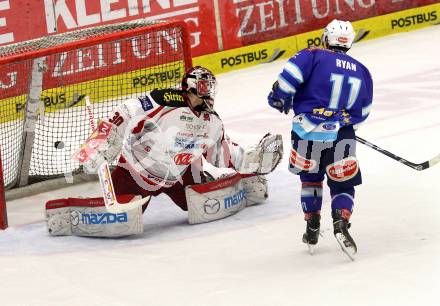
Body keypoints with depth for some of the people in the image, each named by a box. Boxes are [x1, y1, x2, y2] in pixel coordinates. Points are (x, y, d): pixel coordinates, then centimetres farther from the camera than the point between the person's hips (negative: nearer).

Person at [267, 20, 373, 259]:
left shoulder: (313, 56, 0)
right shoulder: (362, 72, 13)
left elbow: (288, 77, -13)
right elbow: (362, 113, 19)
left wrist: (279, 98, 5)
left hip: (308, 132, -1)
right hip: (341, 137, 1)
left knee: (310, 177, 24)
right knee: (343, 185, 12)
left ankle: (312, 230, 23)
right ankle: (341, 222, -16)